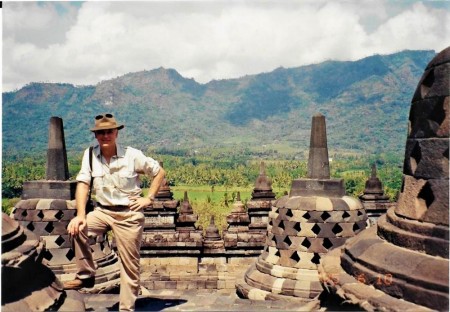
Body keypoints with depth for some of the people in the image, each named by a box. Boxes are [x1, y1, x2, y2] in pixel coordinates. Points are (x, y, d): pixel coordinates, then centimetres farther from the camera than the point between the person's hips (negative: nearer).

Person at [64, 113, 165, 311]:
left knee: (130, 264, 2)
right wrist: (81, 215, -22)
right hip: (103, 211, 3)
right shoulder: (90, 154, -3)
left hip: (129, 214, -2)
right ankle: (86, 275, -5)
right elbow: (83, 184, -11)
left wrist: (149, 198, -6)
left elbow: (159, 172, 0)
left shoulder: (132, 155, -10)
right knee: (76, 228, -24)